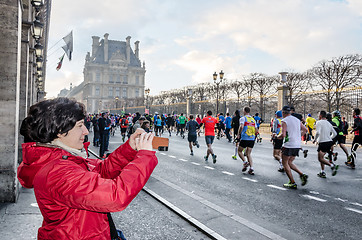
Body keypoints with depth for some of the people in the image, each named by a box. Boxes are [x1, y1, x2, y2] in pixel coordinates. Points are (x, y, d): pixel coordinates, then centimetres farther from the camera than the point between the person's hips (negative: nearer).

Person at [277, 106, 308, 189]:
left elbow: (283, 135, -19)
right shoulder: (297, 120, 13)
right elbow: (305, 130, 17)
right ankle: (302, 175, 4)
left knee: (285, 163, 5)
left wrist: (276, 137, -1)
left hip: (288, 145, -7)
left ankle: (292, 183, 4)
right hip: (297, 145, 7)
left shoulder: (284, 121, -10)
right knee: (289, 162, 20)